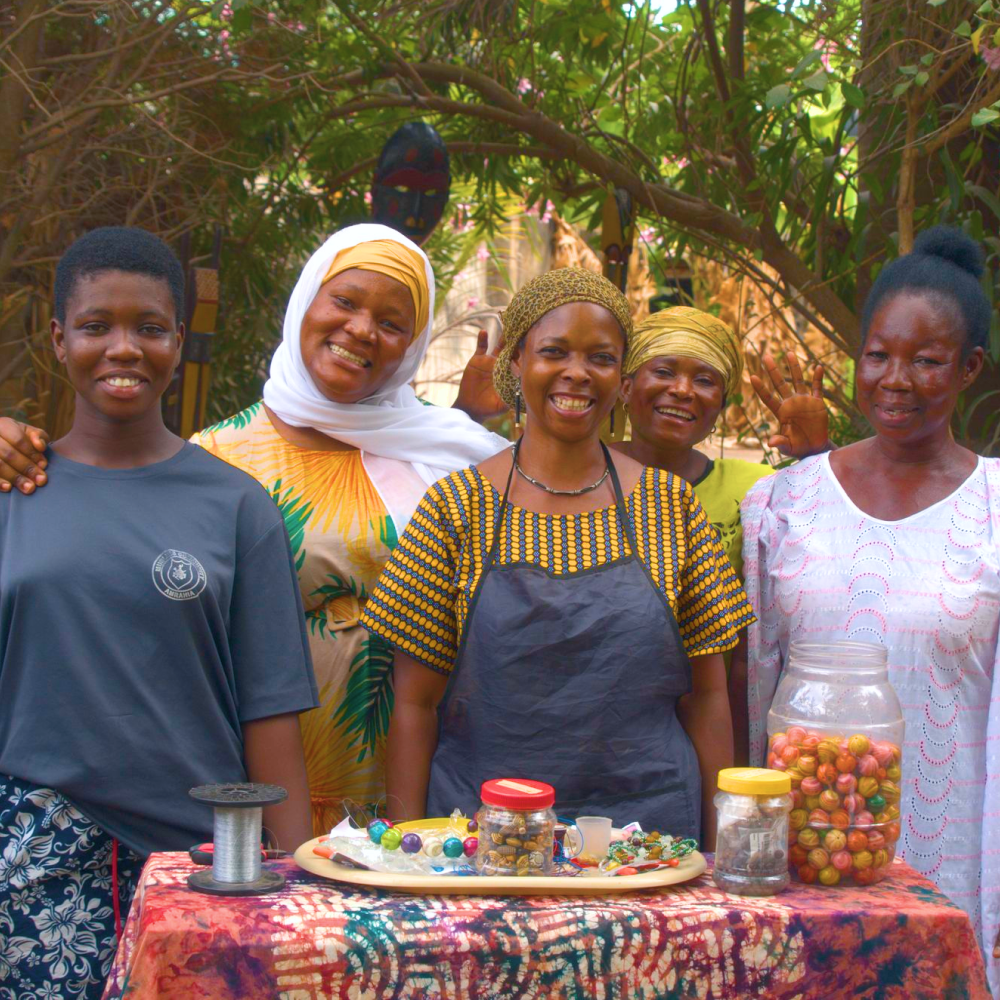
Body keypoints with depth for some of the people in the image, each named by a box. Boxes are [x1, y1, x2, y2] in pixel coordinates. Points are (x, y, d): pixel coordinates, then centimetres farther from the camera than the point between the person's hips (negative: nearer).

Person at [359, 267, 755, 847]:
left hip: (647, 834, 1)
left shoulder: (671, 507, 4)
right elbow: (414, 703, 1)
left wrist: (720, 850, 1)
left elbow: (706, 697, 6)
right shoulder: (456, 508, 0)